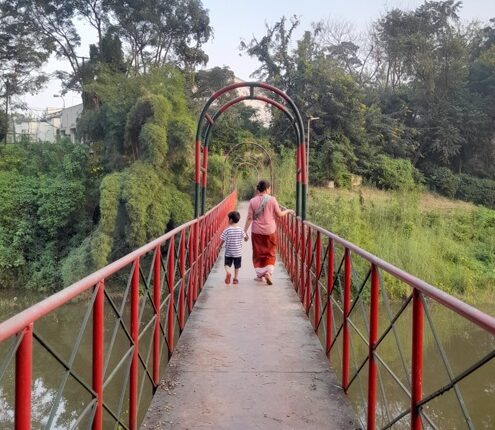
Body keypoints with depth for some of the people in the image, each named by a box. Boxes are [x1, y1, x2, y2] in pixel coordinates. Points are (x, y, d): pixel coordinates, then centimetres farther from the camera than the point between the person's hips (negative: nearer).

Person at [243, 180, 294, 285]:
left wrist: (245, 230, 0)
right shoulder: (272, 199, -8)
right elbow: (279, 214, -3)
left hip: (257, 232, 1)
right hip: (270, 231, -1)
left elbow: (250, 218, -6)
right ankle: (268, 272, -3)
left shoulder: (253, 201, -5)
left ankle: (260, 275, 17)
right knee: (270, 253, 13)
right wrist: (288, 211, 15)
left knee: (258, 253, 13)